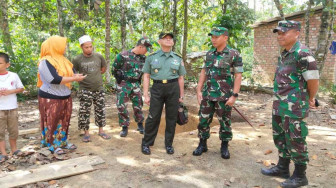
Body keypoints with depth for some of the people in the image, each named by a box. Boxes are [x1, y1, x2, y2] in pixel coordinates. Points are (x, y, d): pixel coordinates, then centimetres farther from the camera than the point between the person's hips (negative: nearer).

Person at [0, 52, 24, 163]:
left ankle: (14, 148, 30)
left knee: (14, 130, 12)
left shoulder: (13, 76, -2)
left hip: (12, 108, 1)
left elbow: (21, 89, 4)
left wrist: (10, 91, -13)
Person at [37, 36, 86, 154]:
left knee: (64, 121, 14)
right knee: (52, 122, 3)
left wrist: (75, 76, -10)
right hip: (51, 98, -8)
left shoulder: (61, 59, 10)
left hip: (65, 97, 8)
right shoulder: (46, 62, -17)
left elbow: (69, 73, 15)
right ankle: (53, 145, 15)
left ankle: (62, 142, 27)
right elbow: (55, 79, -27)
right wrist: (74, 78, -21)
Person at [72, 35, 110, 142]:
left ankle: (101, 131, 25)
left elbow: (104, 68, 16)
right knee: (84, 112, 1)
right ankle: (86, 133, 16)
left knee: (100, 111, 11)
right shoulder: (77, 60, -8)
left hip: (99, 89, 3)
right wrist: (79, 78, -4)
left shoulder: (99, 56, 0)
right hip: (85, 90, -3)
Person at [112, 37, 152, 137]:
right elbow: (115, 69, -5)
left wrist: (138, 81, 13)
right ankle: (125, 127, 11)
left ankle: (140, 124, 25)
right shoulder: (123, 56, -14)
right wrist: (120, 80, 0)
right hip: (124, 84, -4)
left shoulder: (143, 58, 2)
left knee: (138, 105, 7)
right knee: (121, 106, -4)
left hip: (136, 84, 4)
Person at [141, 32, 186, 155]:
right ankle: (146, 143, 14)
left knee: (171, 118, 6)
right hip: (157, 88, -1)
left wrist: (181, 96, 9)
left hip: (173, 89, 2)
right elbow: (146, 76, 4)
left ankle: (169, 144, 21)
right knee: (153, 117, -1)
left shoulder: (177, 58, 10)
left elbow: (180, 78, 12)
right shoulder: (152, 57, 5)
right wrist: (146, 95, -2)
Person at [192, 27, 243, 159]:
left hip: (224, 96, -4)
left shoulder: (234, 55, -6)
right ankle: (202, 145, 24)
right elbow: (203, 73, 11)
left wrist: (234, 95, -14)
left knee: (225, 122, 7)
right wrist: (199, 91, 4)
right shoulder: (209, 54, 9)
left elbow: (238, 76, -8)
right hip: (207, 95, 5)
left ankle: (224, 147, 24)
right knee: (203, 120, 9)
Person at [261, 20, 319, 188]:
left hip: (294, 107, -9)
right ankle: (282, 168, 36)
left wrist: (310, 99, 0)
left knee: (295, 141, 3)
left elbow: (313, 80, -16)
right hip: (280, 105, 9)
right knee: (280, 137, 19)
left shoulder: (302, 53, -17)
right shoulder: (284, 54, 11)